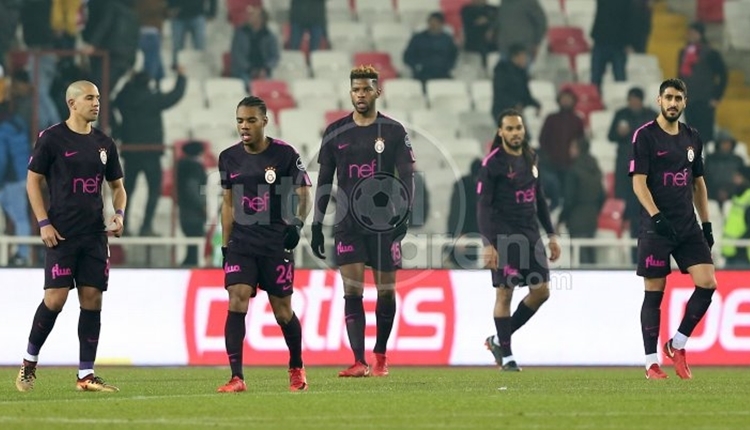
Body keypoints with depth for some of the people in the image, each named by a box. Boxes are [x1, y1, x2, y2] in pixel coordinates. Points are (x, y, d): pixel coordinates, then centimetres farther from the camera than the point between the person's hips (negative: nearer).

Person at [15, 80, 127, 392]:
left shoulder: (104, 144, 11)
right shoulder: (52, 138, -3)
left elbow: (117, 186, 21)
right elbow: (33, 181, -1)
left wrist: (119, 214, 2)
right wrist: (43, 223, -9)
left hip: (95, 235, 5)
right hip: (61, 234, -5)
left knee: (92, 300, 0)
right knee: (55, 299, -11)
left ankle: (86, 375, 4)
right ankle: (30, 360, 10)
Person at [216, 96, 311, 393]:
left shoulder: (284, 154, -7)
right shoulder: (229, 158, 5)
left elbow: (303, 194, -2)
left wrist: (297, 224, -19)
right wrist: (225, 245, 11)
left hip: (277, 243, -2)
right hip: (241, 242, 3)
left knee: (282, 310, 5)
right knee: (236, 302, -15)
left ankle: (297, 368, 31)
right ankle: (236, 377, -17)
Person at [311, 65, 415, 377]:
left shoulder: (394, 131, 2)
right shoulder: (336, 133, 6)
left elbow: (406, 176, 1)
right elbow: (324, 180, 10)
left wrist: (403, 213, -12)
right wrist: (316, 225, 6)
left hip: (385, 223, -1)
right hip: (348, 224, 1)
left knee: (386, 291, 5)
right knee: (352, 291, -9)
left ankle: (380, 355, 22)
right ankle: (359, 362, -12)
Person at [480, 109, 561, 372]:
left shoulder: (530, 158, 12)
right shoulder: (492, 163, -9)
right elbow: (483, 205, -13)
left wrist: (551, 235, 17)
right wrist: (488, 244, -20)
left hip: (529, 232, 7)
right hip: (504, 236, -7)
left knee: (541, 291, 3)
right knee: (504, 293, -4)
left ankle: (499, 339, 16)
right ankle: (506, 355, 4)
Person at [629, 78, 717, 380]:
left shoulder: (692, 138, 13)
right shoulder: (645, 136, -5)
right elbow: (638, 182, -11)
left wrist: (706, 224, 15)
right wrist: (657, 217, -22)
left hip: (688, 227, 5)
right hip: (656, 228, -5)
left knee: (707, 283, -8)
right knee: (654, 294, -1)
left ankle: (677, 345, 9)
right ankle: (651, 362, 6)